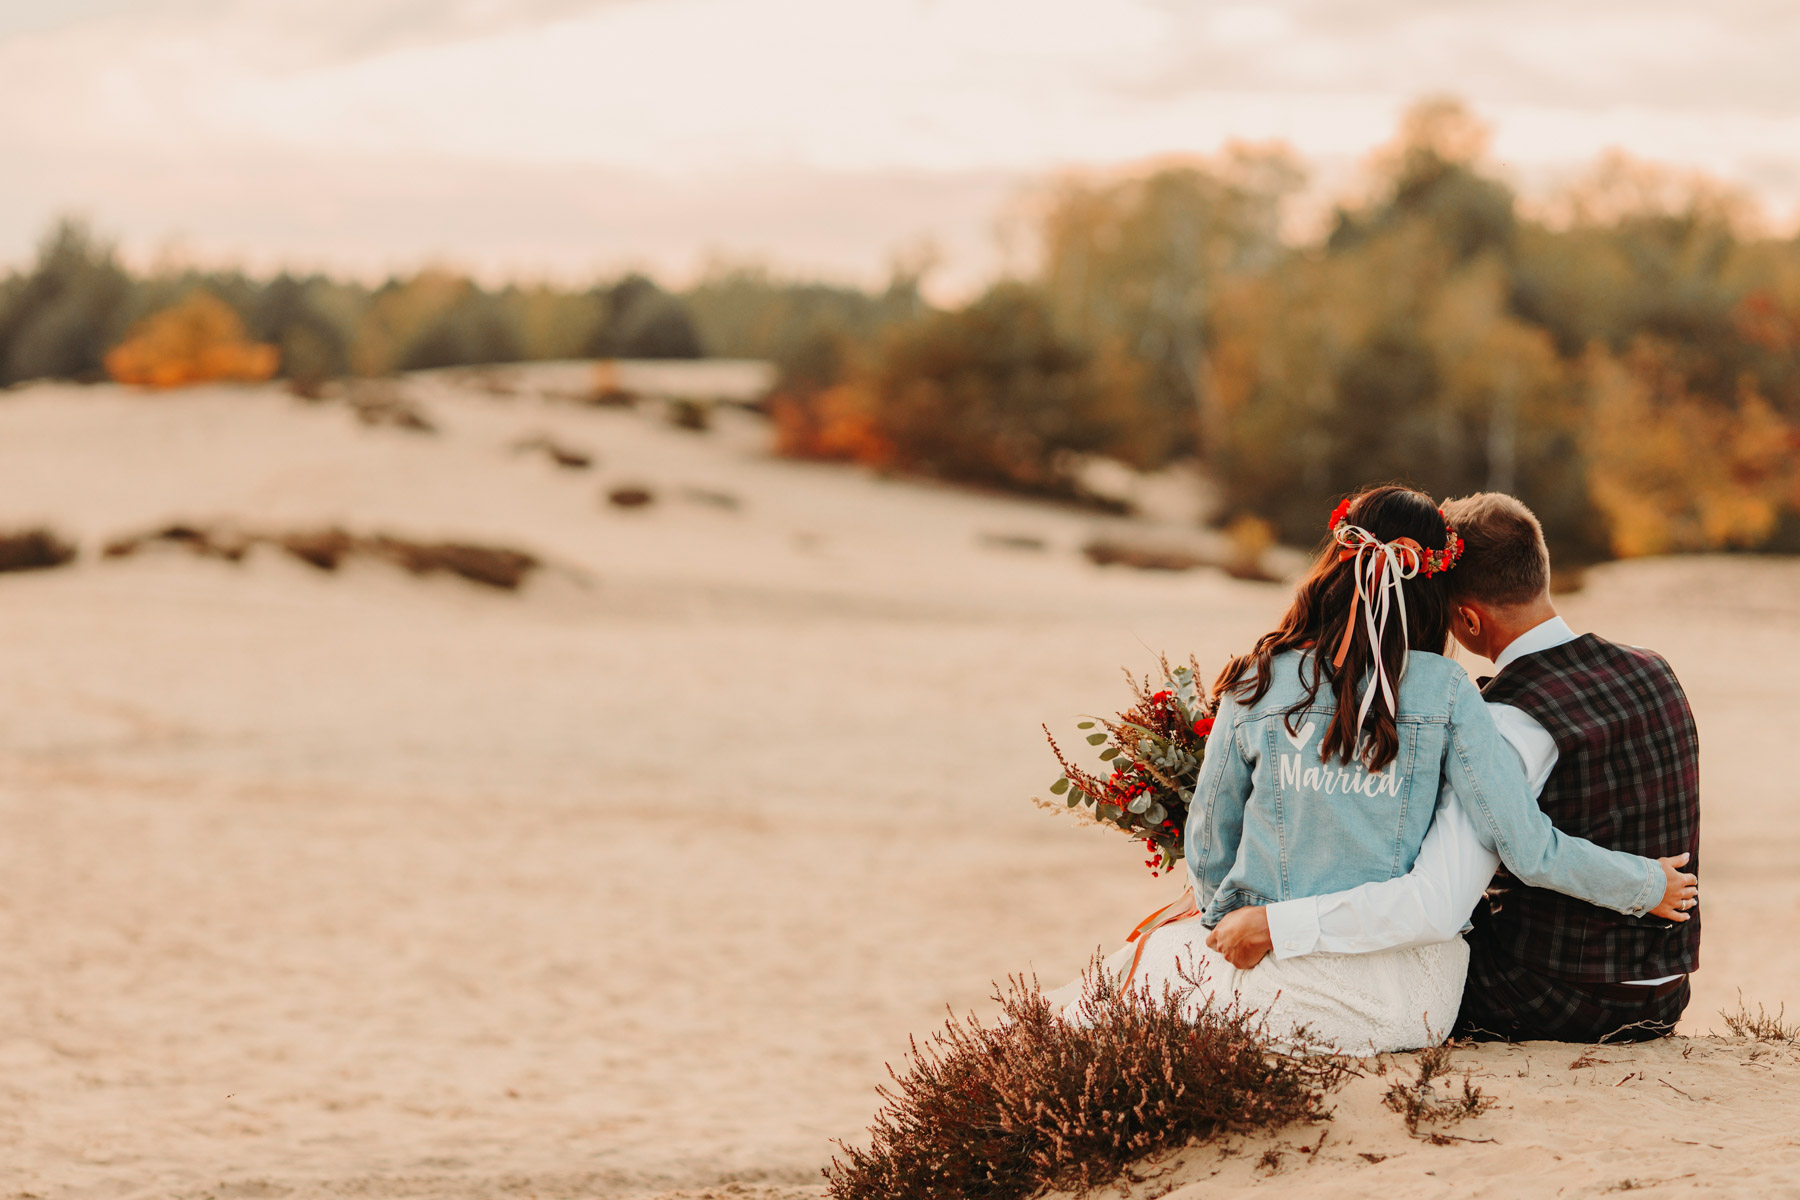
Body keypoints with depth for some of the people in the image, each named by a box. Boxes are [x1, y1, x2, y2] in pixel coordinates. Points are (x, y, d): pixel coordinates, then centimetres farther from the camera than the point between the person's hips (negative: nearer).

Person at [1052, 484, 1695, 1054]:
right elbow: (1528, 848, -7)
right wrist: (1649, 885, 9)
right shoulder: (1445, 694, -6)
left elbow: (1208, 845, 8)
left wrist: (1225, 910, 32)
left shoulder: (1258, 684, -3)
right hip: (1412, 1000, 2)